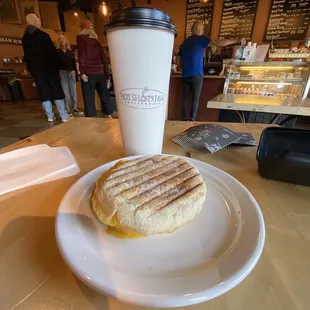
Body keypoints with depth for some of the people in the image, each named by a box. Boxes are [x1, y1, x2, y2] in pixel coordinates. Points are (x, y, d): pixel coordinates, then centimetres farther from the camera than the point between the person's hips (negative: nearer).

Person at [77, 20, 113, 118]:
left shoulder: (81, 38, 8)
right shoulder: (96, 41, 20)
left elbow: (81, 56, -6)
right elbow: (103, 58, 15)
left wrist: (82, 72, -11)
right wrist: (107, 73, 15)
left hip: (88, 73, -4)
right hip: (100, 72, 5)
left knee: (89, 98, -5)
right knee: (104, 95, 9)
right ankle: (109, 115, 12)